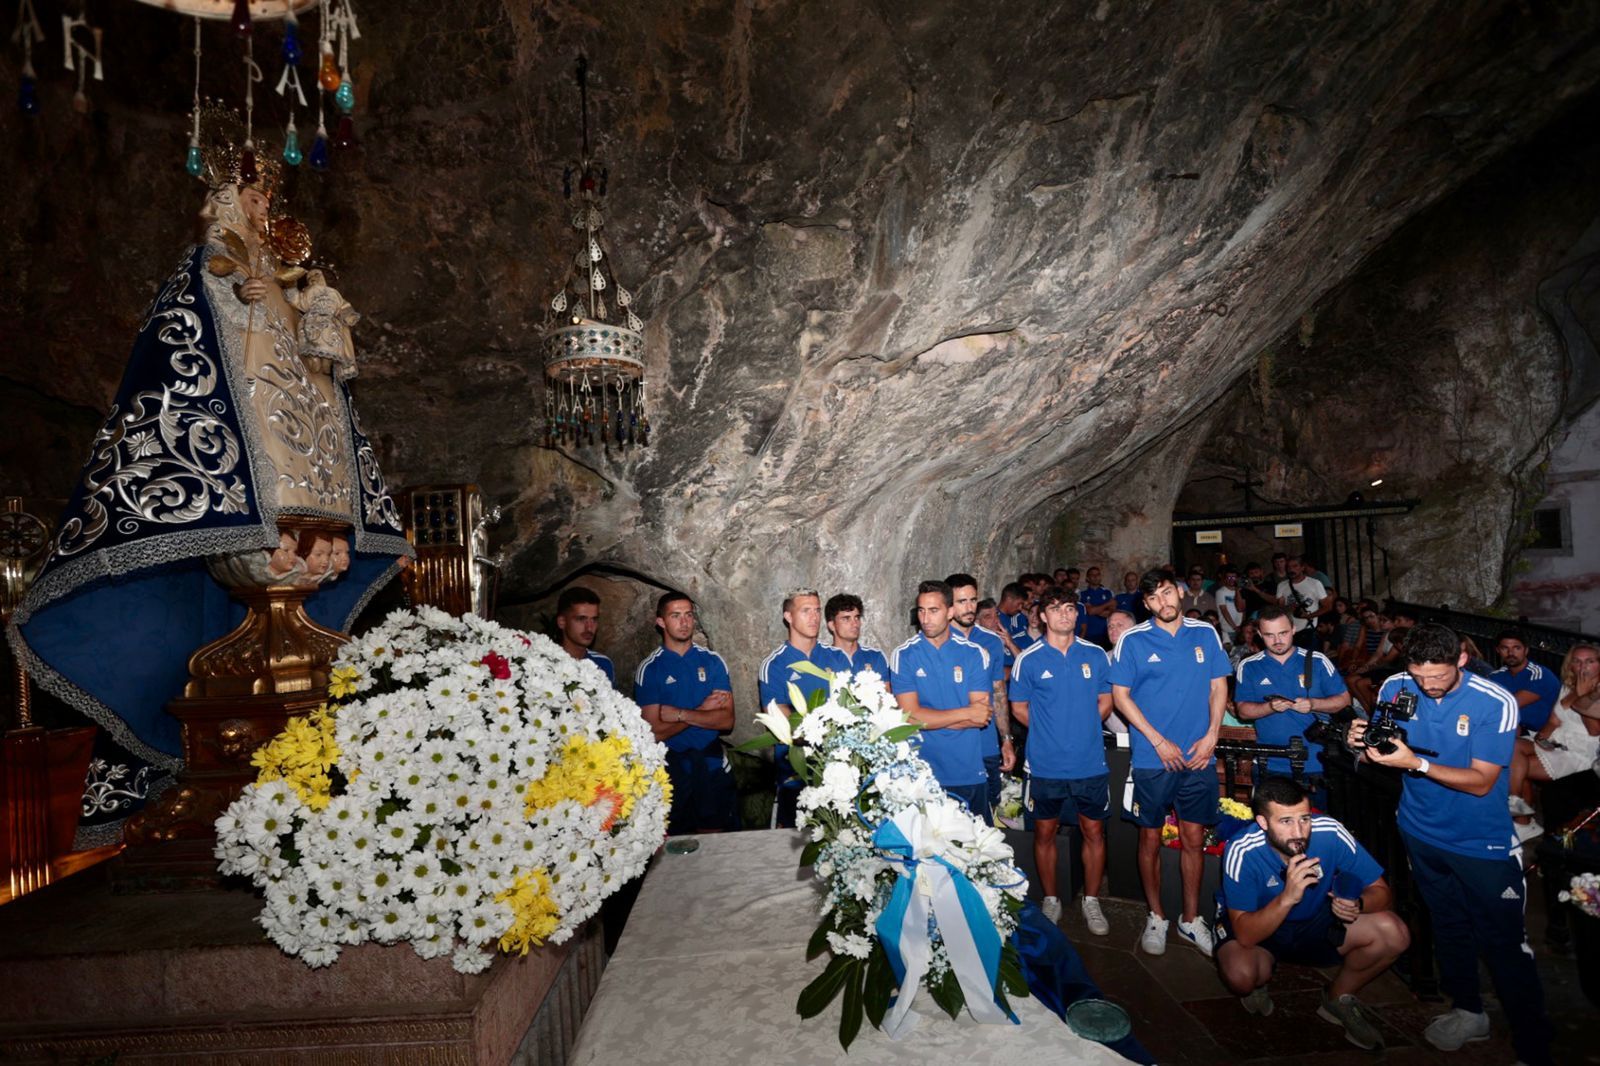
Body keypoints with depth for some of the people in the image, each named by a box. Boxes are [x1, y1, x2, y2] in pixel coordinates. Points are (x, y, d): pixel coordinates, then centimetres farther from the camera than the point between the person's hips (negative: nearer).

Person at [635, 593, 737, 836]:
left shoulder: (713, 661, 0)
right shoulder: (649, 669, -6)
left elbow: (727, 720, -8)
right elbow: (655, 732, -12)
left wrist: (680, 714, -17)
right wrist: (703, 710, -11)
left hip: (712, 764, 2)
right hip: (670, 768, -2)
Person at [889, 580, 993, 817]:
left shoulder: (975, 654, 1)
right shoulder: (903, 656, -3)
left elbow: (982, 718, -5)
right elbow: (910, 716, -12)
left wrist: (933, 719, -13)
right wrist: (966, 713, -10)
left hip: (970, 773, 1)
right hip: (922, 774, -1)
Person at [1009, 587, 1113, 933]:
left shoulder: (1096, 655, 2)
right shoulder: (1028, 660, -4)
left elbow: (1105, 702, 11)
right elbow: (1019, 708, 4)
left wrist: (1083, 728, 3)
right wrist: (1051, 731, 1)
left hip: (1090, 762, 2)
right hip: (1046, 764, -1)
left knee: (1094, 831, 10)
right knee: (1045, 833, 10)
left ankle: (1091, 900, 28)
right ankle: (1050, 900, 28)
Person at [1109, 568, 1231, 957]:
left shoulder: (1205, 634, 5)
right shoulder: (1132, 640, -4)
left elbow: (1219, 687, 8)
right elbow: (1120, 695, -5)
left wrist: (1211, 736, -4)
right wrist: (1159, 741, -10)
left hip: (1199, 757, 2)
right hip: (1152, 759, -2)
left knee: (1194, 839, 10)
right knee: (1151, 839, 8)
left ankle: (1190, 919, 25)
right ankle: (1156, 917, 25)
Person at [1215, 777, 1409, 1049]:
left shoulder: (1331, 834, -23)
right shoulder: (1242, 852, -30)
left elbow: (1381, 892, -11)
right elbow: (1245, 935, -31)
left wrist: (1357, 905, -35)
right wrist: (1288, 897, -47)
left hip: (1317, 924, 4)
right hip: (1256, 927, -3)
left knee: (1394, 933, -20)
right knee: (1240, 975, -36)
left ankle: (1338, 999, 7)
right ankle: (1257, 986, 6)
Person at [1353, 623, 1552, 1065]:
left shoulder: (1496, 704, -20)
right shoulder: (1395, 688, -10)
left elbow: (1481, 782, -21)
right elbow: (1386, 753, 1)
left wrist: (1416, 763, -34)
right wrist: (1364, 743, -22)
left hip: (1483, 843, -4)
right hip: (1423, 831, 4)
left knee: (1505, 944, 3)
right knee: (1449, 927, 20)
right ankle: (1468, 1011, 39)